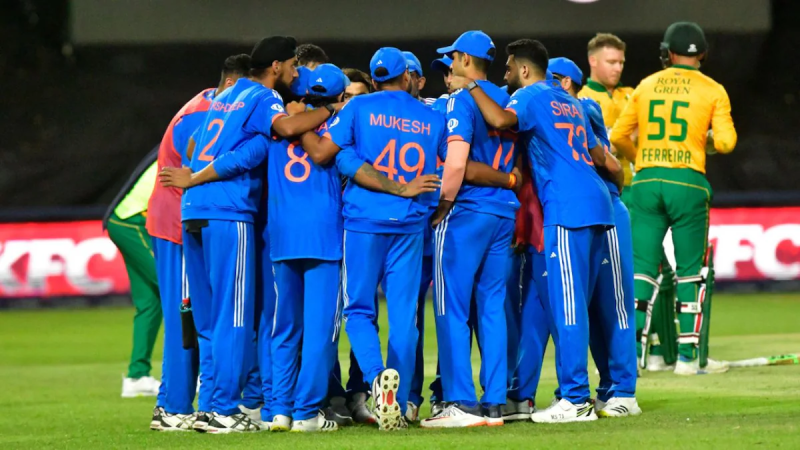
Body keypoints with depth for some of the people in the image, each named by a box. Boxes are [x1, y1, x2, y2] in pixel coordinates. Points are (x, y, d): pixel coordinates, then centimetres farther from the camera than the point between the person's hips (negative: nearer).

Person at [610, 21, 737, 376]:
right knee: (691, 270, 6)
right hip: (688, 183, -2)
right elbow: (725, 141, -9)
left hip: (646, 183, 2)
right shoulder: (712, 91, 1)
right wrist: (705, 141, 13)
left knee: (641, 266, 3)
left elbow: (618, 136, 9)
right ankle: (689, 356, 5)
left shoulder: (646, 87, 9)